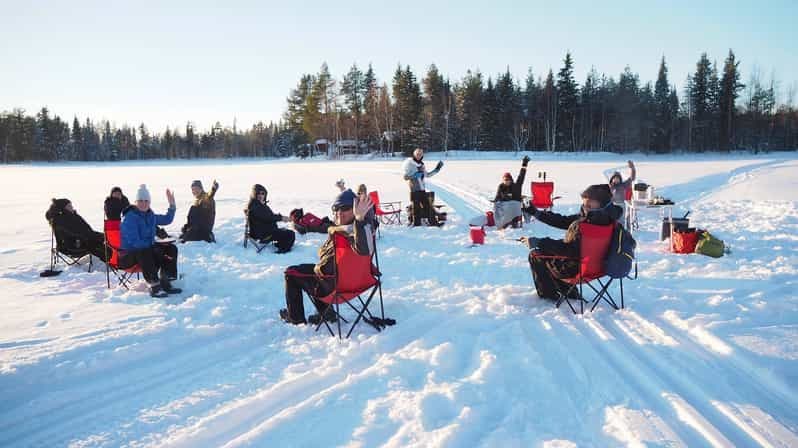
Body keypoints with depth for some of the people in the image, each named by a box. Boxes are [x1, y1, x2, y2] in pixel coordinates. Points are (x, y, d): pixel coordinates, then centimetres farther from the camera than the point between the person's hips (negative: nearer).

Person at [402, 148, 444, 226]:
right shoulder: (409, 162, -4)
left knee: (428, 206, 10)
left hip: (422, 188, 6)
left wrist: (436, 169, 23)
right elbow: (406, 176, -10)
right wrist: (416, 174, -20)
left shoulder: (421, 164, 15)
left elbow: (427, 175, 27)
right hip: (414, 189, -6)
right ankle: (417, 224, 7)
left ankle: (433, 222, 17)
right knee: (416, 207, -3)